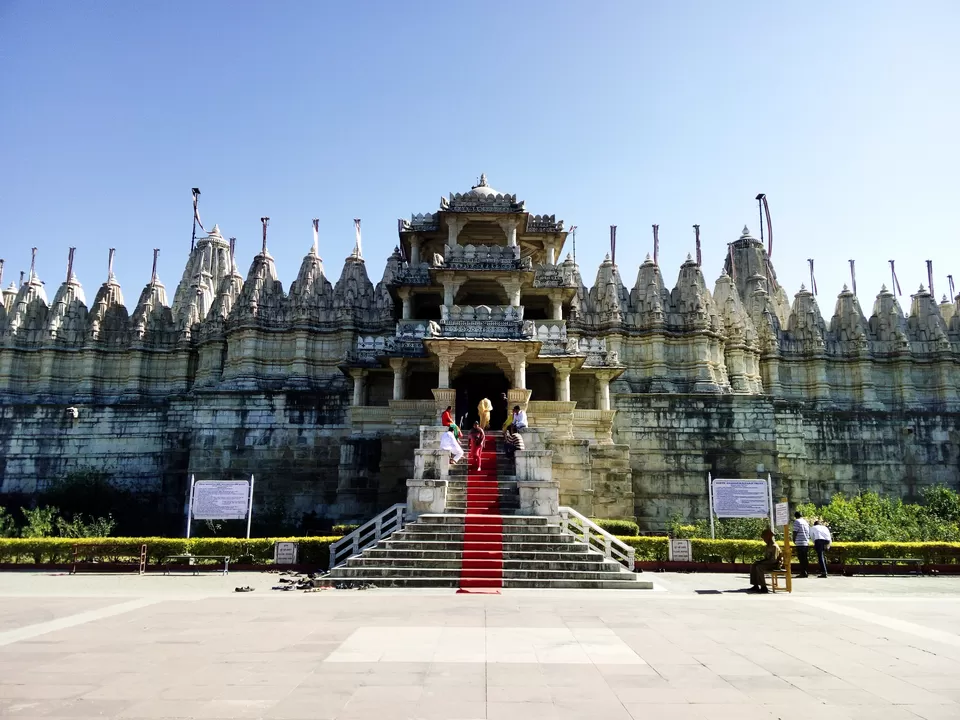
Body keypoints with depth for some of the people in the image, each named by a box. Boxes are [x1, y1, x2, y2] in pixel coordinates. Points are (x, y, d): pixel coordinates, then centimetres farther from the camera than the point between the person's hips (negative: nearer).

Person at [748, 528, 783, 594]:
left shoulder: (774, 546, -18)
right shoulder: (767, 546, 12)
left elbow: (773, 560, -25)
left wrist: (762, 562, -22)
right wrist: (761, 561, -2)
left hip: (775, 565, -10)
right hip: (768, 563, 10)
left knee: (759, 567, -30)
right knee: (753, 566, -1)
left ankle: (763, 587, -26)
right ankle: (755, 585, -3)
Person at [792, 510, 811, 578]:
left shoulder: (797, 521, -7)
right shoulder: (806, 522, 16)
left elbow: (795, 532, -10)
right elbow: (809, 532, 17)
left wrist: (794, 540, 4)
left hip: (800, 543, -7)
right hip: (807, 542, 7)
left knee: (801, 558, -6)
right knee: (806, 558, 11)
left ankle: (803, 573, -7)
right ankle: (807, 572, 13)